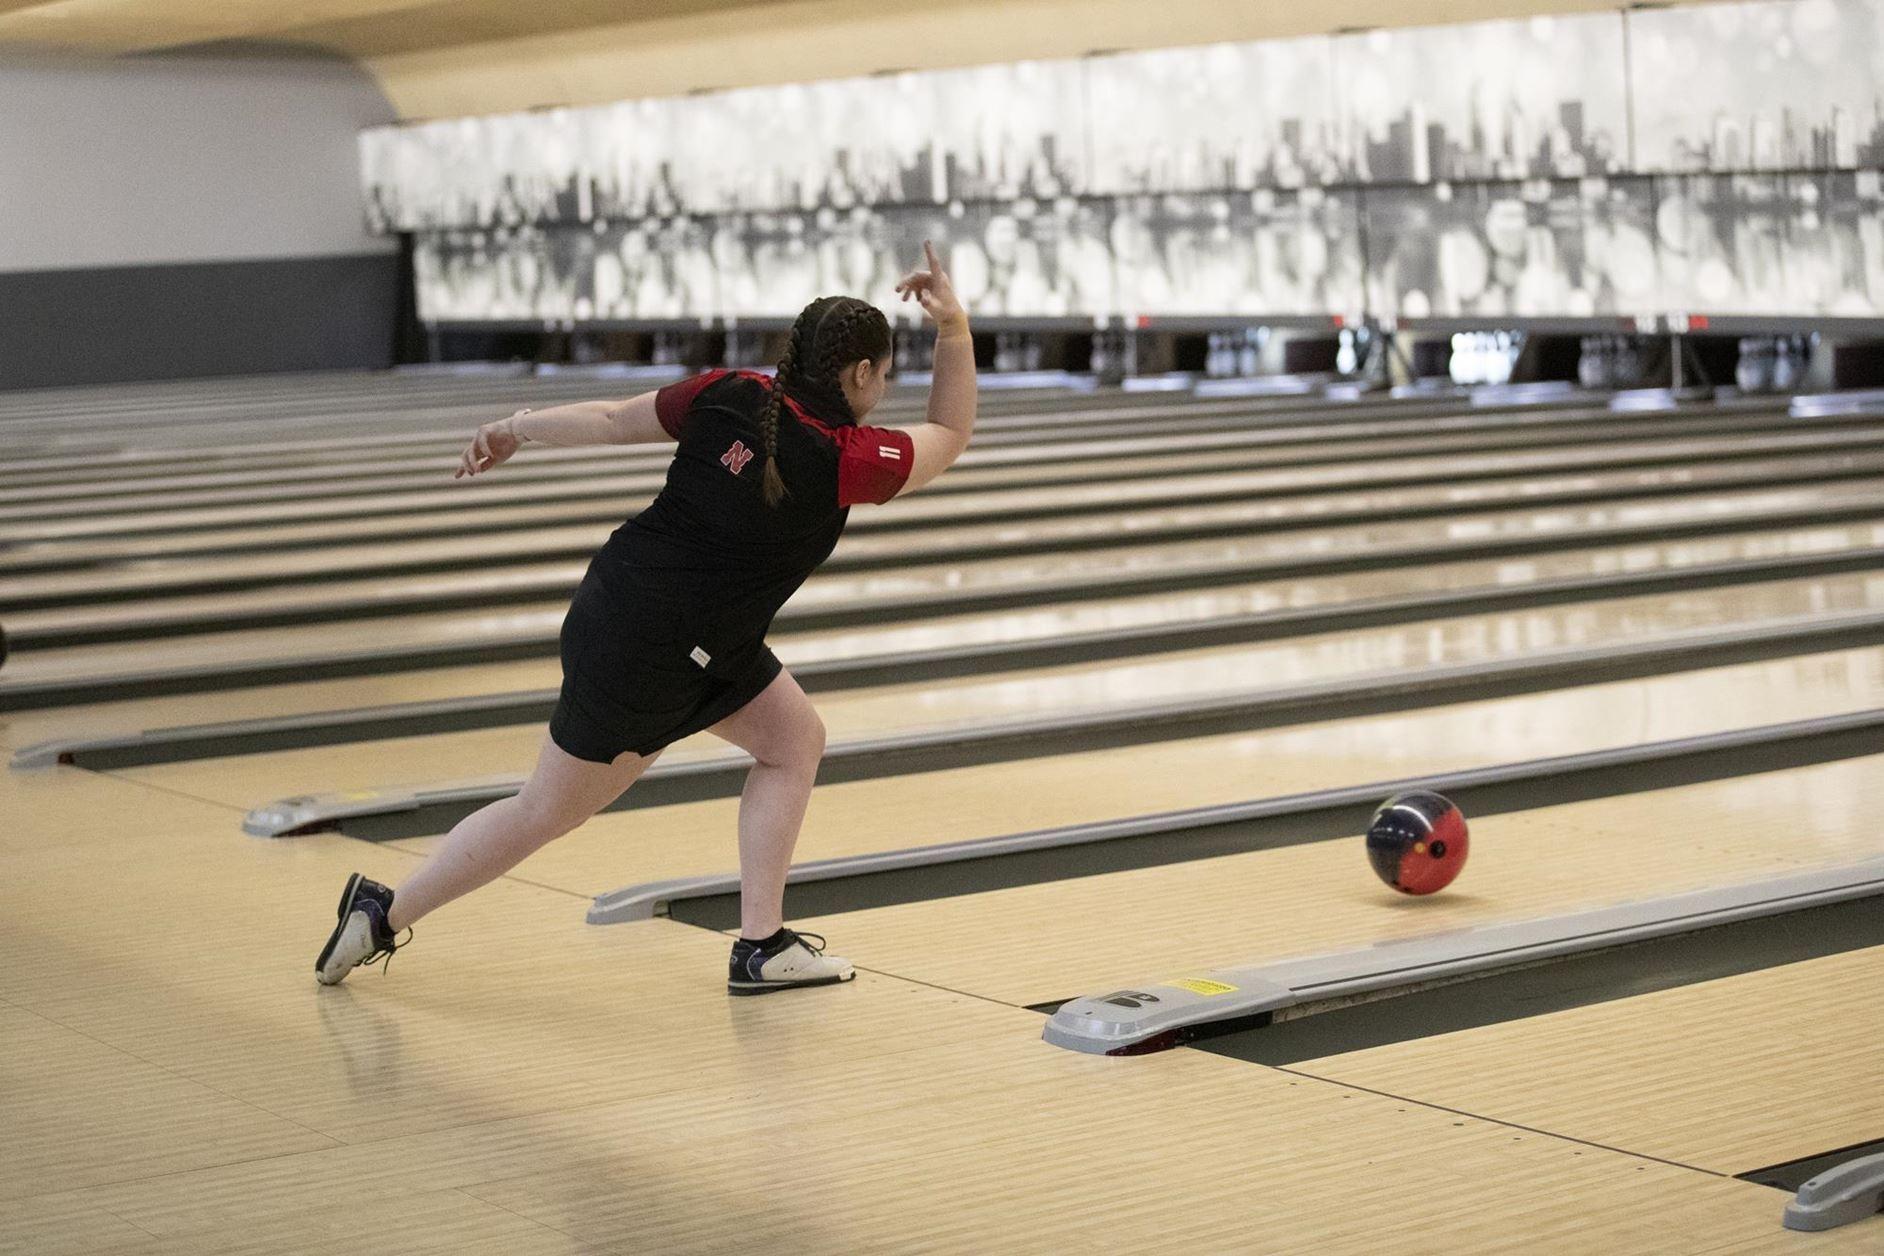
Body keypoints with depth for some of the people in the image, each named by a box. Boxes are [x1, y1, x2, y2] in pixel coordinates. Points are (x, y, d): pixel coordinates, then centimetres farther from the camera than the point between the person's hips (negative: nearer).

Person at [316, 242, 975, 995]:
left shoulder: (730, 396, -4)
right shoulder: (846, 460, -18)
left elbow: (612, 420, 2)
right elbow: (950, 438, -1)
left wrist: (517, 429, 14)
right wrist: (955, 329, -4)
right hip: (649, 656, -8)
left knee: (795, 740, 11)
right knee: (547, 813, 8)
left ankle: (762, 946, 14)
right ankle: (384, 913, 19)